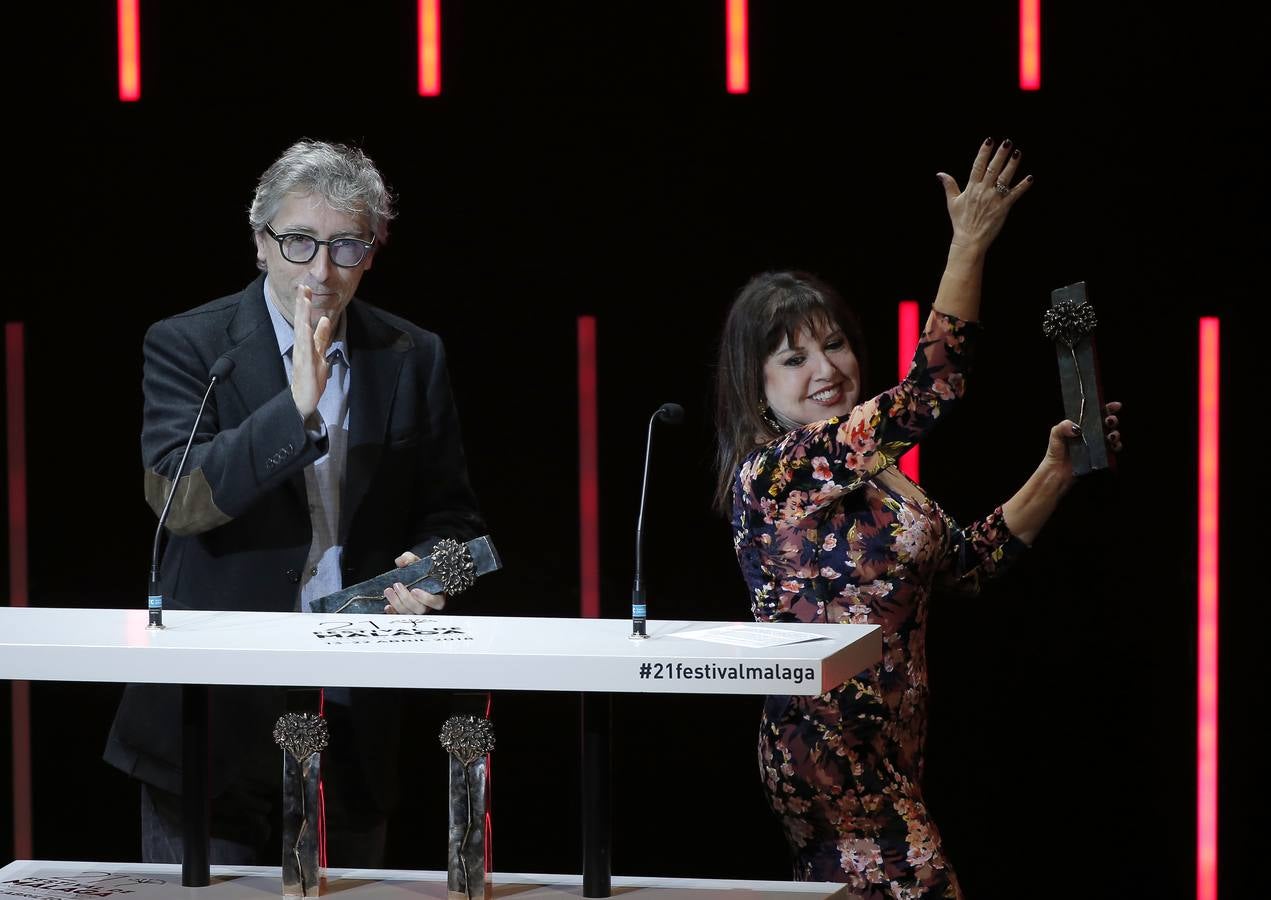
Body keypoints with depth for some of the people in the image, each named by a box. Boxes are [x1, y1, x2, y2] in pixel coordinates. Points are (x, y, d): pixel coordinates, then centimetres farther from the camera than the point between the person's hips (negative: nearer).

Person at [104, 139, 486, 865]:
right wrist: (296, 408, -26)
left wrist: (426, 567, -10)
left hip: (354, 723, 3)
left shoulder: (413, 359, 7)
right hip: (216, 716, -3)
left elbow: (452, 517, 13)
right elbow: (178, 496, -17)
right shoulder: (186, 345, -3)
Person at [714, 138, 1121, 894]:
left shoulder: (867, 471, 13)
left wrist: (1054, 476, 10)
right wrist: (972, 243, -19)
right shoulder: (775, 471, -16)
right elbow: (930, 393, -23)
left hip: (884, 753, 9)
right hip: (833, 751, -9)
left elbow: (970, 560, 19)